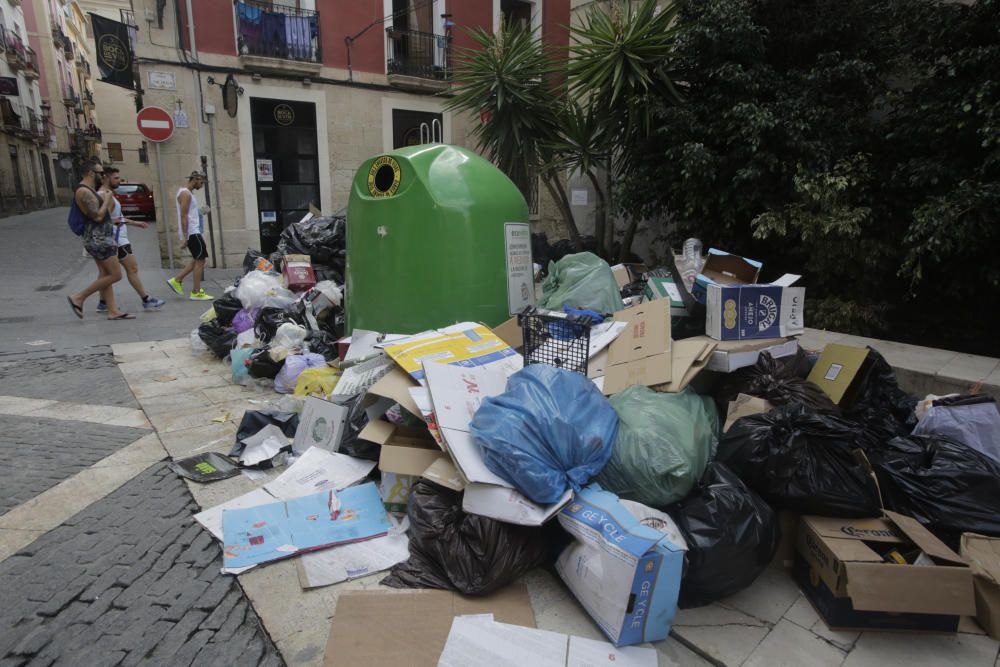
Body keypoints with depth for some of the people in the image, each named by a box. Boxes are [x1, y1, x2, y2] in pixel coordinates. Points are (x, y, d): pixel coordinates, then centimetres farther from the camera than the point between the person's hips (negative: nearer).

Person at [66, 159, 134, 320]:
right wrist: (107, 199, -10)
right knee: (115, 275, -9)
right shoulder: (84, 192, -15)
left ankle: (113, 311, 11)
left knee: (105, 274, 9)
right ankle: (78, 298, 1)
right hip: (98, 239, -11)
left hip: (101, 238, 11)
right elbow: (97, 216, -20)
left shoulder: (89, 190, 17)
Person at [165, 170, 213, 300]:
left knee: (198, 259, 15)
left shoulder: (187, 193, 18)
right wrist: (184, 236, -22)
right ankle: (196, 292, -2)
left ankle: (177, 280, 18)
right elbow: (183, 216, -19)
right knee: (200, 260, -6)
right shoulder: (185, 194, -14)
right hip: (191, 232, -10)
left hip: (193, 232, 10)